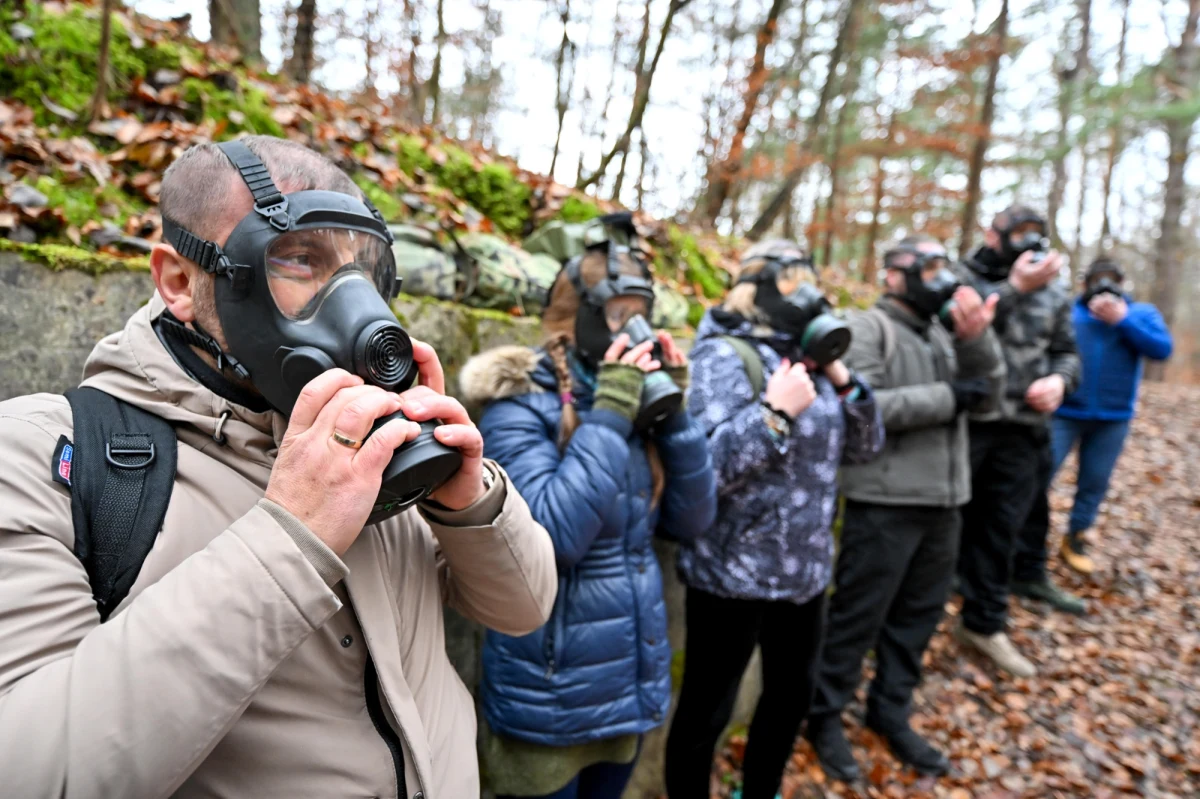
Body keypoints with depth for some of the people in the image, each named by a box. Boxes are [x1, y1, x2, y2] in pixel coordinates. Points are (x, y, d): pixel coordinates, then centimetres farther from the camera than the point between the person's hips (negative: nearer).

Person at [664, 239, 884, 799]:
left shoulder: (807, 357, 7)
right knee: (706, 710, 7)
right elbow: (705, 468, -25)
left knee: (793, 694, 24)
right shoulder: (725, 355, -15)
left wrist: (843, 381, -5)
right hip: (733, 571, -8)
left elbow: (863, 448, 8)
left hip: (804, 567, 8)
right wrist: (775, 411, -26)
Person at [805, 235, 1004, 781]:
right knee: (858, 617, 4)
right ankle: (825, 716, 22)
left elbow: (987, 397, 5)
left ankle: (890, 712, 34)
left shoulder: (943, 331, 13)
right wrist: (946, 397, -17)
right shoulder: (868, 329, -9)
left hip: (941, 501, 7)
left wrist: (977, 340, -12)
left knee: (919, 615, 17)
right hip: (883, 502, -7)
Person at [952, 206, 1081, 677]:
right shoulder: (961, 279, -4)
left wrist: (1060, 379, -3)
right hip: (961, 424, -5)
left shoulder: (1053, 293, 12)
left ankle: (984, 623, 29)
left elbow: (1066, 352, 18)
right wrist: (1014, 289, -21)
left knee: (1001, 529, 13)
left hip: (1020, 432, 5)